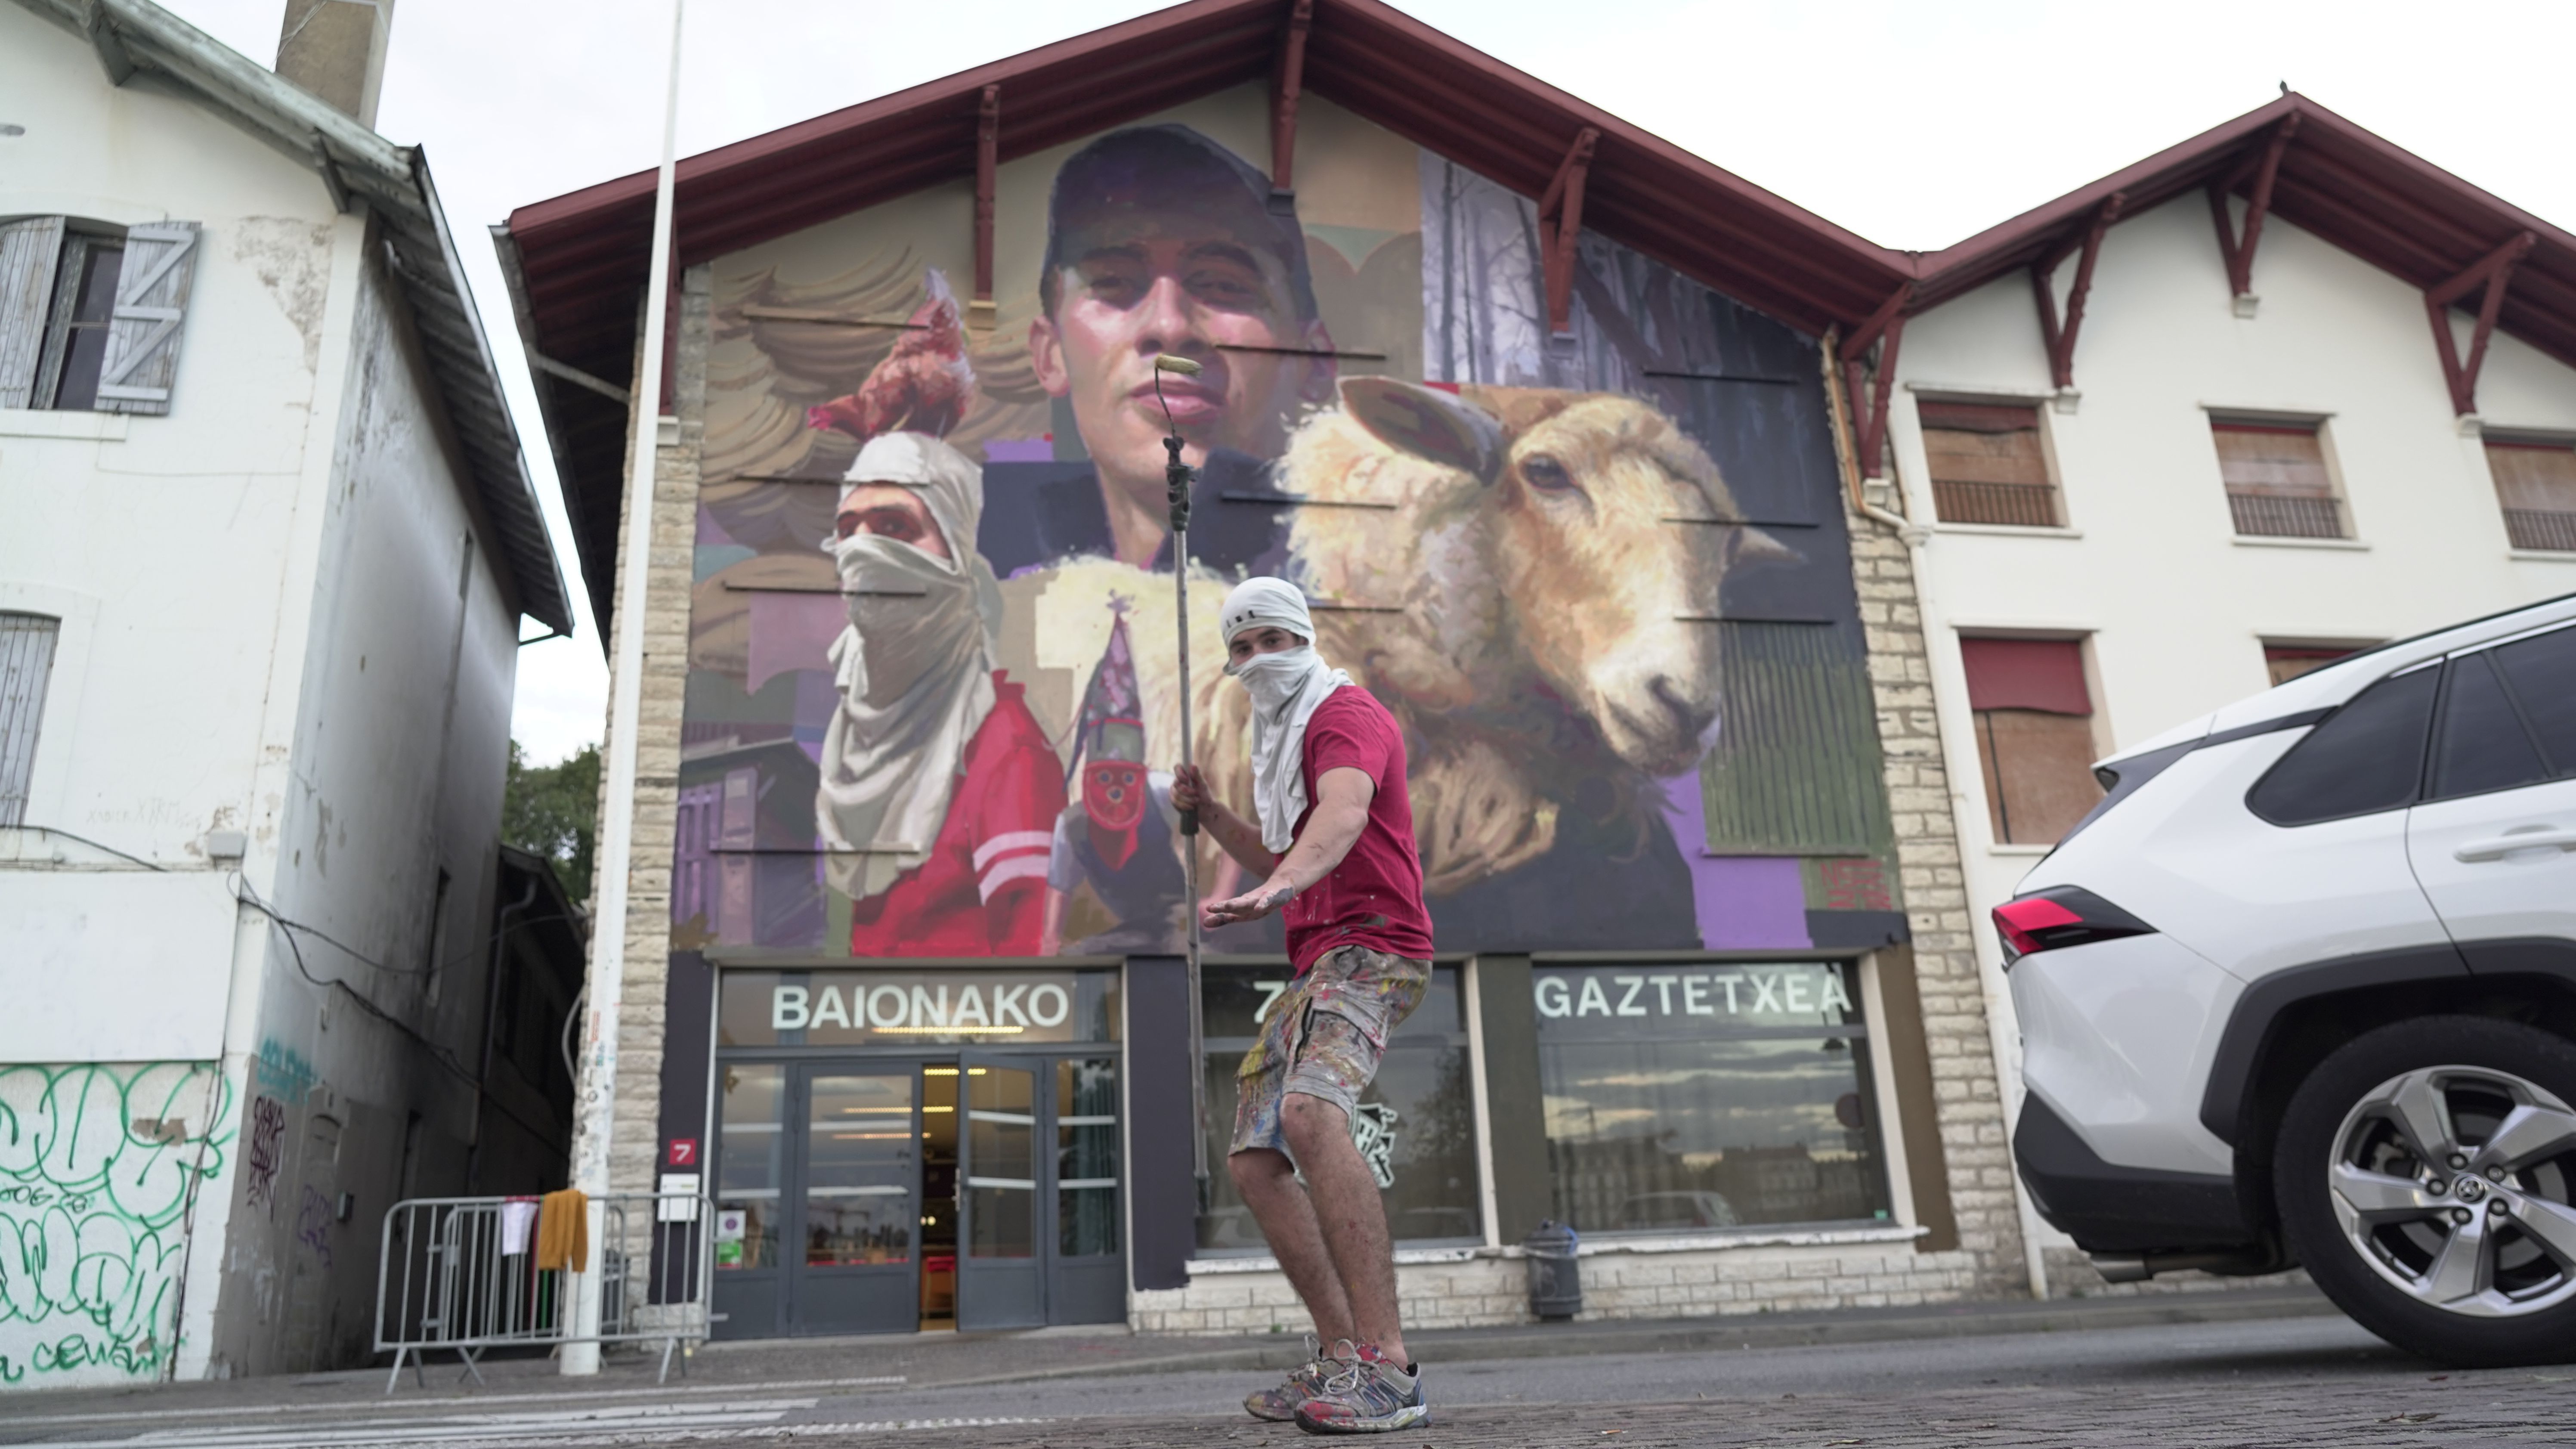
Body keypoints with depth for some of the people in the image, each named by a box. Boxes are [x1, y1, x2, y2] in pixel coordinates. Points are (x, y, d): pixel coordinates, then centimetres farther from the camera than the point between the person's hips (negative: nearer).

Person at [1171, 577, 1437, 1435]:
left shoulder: (1346, 713, -5)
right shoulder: (1285, 741, 25)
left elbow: (1344, 814, -27)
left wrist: (1278, 890, -46)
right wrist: (1208, 813, 17)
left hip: (1370, 946, -10)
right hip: (1317, 964, 11)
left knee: (1310, 1113, -34)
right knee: (1254, 1162, 6)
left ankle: (1387, 1370, -35)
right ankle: (1340, 1359, 11)